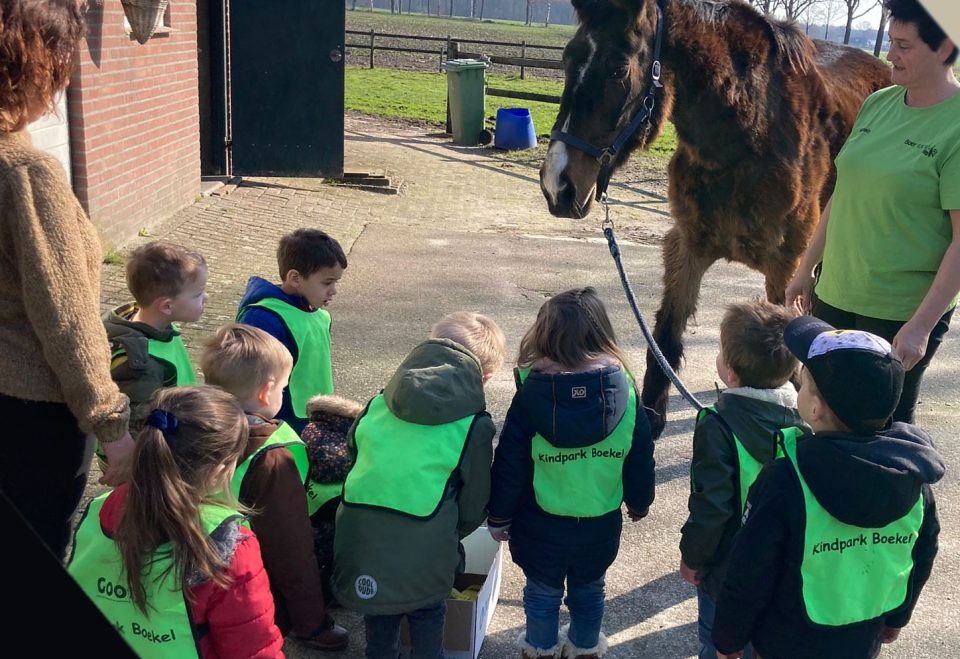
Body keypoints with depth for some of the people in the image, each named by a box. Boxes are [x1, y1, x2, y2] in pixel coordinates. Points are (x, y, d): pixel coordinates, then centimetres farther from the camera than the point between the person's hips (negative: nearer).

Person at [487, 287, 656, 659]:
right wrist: (639, 502, 14)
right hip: (601, 524, 2)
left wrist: (498, 516, 3)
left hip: (542, 524, -1)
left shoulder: (531, 394, -20)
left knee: (542, 592, 23)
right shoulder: (625, 390, -16)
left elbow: (510, 464, -12)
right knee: (589, 590, 26)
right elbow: (640, 458, -5)